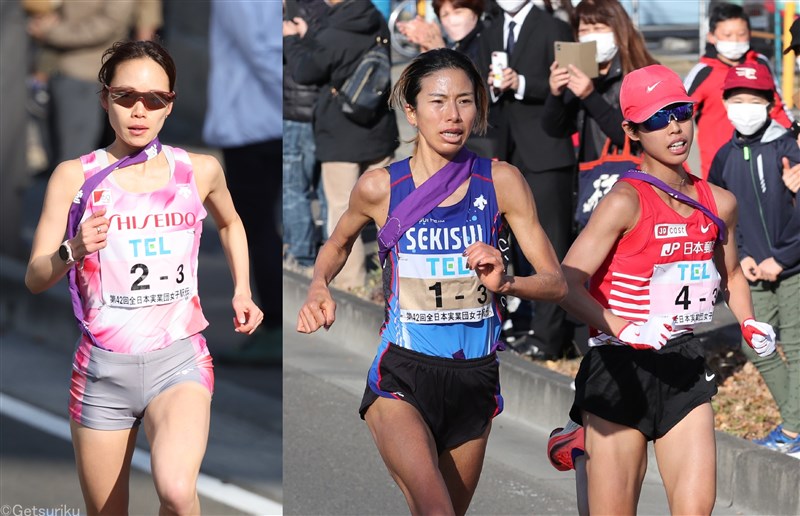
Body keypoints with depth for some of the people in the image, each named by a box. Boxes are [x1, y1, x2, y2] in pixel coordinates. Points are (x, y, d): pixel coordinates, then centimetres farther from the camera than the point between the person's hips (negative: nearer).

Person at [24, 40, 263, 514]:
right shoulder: (75, 177, -1)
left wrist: (243, 290, 16)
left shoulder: (200, 171, 4)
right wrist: (73, 252, -22)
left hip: (179, 362, 0)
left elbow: (230, 222, 28)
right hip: (102, 368, 1)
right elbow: (35, 278, -3)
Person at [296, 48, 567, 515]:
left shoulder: (500, 182, -3)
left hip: (475, 379, 3)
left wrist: (505, 282, -26)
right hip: (402, 377, -3)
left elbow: (556, 282, -5)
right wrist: (319, 290, -1)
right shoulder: (380, 187, -3)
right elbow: (338, 244, 19)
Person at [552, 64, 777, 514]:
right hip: (620, 369, -5)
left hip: (685, 368, 5)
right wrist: (627, 331, -29)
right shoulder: (627, 202, -12)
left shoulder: (719, 203, 6)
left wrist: (750, 324, 8)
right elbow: (568, 282, -18)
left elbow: (731, 274, 26)